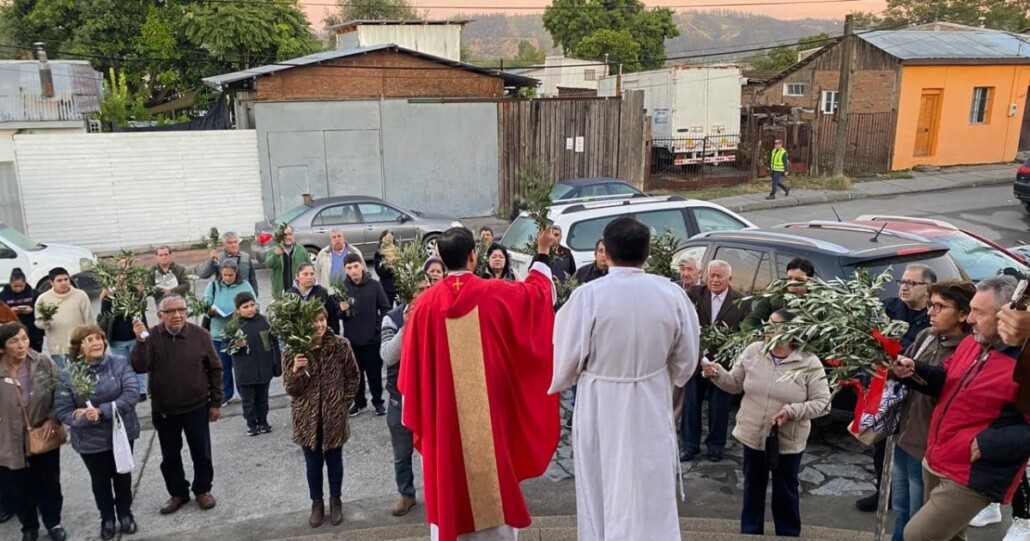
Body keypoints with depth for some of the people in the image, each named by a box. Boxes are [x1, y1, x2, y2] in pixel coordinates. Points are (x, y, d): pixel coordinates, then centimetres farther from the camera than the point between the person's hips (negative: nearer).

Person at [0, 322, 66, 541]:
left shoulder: (44, 363, -11)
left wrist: (53, 419, -11)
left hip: (43, 436, 1)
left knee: (49, 483, 17)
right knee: (18, 489, 15)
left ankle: (53, 523, 40)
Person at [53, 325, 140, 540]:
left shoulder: (120, 362, -13)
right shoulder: (68, 374, -12)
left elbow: (132, 393, -21)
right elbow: (63, 411, -12)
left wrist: (102, 411, -28)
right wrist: (88, 418, -30)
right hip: (91, 439, 0)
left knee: (122, 475, 18)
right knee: (100, 480, 18)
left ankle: (125, 513, 40)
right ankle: (107, 518, 40)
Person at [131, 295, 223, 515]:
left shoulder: (200, 335, -10)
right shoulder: (151, 336, -7)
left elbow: (215, 369, -4)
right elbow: (140, 367, -18)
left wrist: (216, 402, -3)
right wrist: (141, 341, -31)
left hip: (196, 407, -1)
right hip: (163, 409, 2)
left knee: (201, 453, 10)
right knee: (170, 456, 15)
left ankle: (203, 490, 29)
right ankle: (178, 493, 33)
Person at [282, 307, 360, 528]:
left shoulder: (341, 346, -10)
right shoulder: (292, 351, -9)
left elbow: (352, 375, 2)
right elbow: (290, 389, -8)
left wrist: (345, 402, -1)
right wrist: (296, 371, -26)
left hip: (334, 416, 0)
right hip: (306, 418, 0)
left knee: (334, 460, 15)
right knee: (313, 463, 14)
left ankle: (335, 501, 35)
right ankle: (317, 503, 33)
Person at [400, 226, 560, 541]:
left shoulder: (426, 303, -6)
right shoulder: (495, 295, -9)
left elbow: (412, 364, 1)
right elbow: (537, 289, 11)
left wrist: (416, 414, 13)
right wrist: (543, 253, 27)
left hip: (444, 414, 1)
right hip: (489, 410, -1)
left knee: (448, 484, 12)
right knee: (492, 483, 13)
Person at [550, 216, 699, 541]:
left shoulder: (587, 295, -18)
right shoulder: (672, 294, -9)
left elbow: (566, 358, -11)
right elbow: (686, 359, 1)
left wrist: (556, 384, 10)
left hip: (600, 410, -2)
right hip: (652, 409, 2)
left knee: (601, 496, 16)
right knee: (651, 500, 17)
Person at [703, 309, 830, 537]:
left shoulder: (809, 363, -14)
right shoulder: (752, 351, -4)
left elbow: (822, 402, -13)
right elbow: (735, 384, 4)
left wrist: (792, 411, -25)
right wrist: (717, 373, -13)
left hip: (787, 442, -3)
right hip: (752, 436, 3)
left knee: (785, 492, 16)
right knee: (753, 488, 19)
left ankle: (788, 534, 37)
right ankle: (750, 532, 37)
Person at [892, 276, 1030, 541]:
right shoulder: (971, 343, 5)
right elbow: (946, 383, 17)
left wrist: (988, 444, -25)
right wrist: (913, 371, -1)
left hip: (971, 479, -8)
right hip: (935, 464, 8)